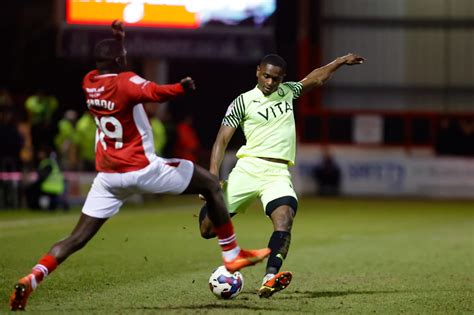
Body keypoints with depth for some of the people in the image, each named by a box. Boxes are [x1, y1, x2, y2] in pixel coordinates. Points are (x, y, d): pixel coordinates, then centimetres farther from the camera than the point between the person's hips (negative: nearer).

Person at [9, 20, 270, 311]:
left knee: (78, 238, 6)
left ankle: (32, 278, -15)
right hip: (141, 168, -6)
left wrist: (117, 40, 29)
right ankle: (232, 254, 12)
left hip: (108, 176, 6)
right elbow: (155, 93, -38)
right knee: (212, 184, 9)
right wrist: (182, 87, -51)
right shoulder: (126, 82, -16)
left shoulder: (89, 82, 6)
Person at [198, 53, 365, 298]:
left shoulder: (287, 92, 17)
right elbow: (222, 140, 1)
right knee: (207, 229, -6)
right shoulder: (243, 102, 4)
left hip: (278, 174, 2)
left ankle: (270, 279, -41)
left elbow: (315, 79, 35)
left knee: (284, 219, -29)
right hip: (248, 168, -2)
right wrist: (213, 174, -11)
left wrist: (341, 61, 35)